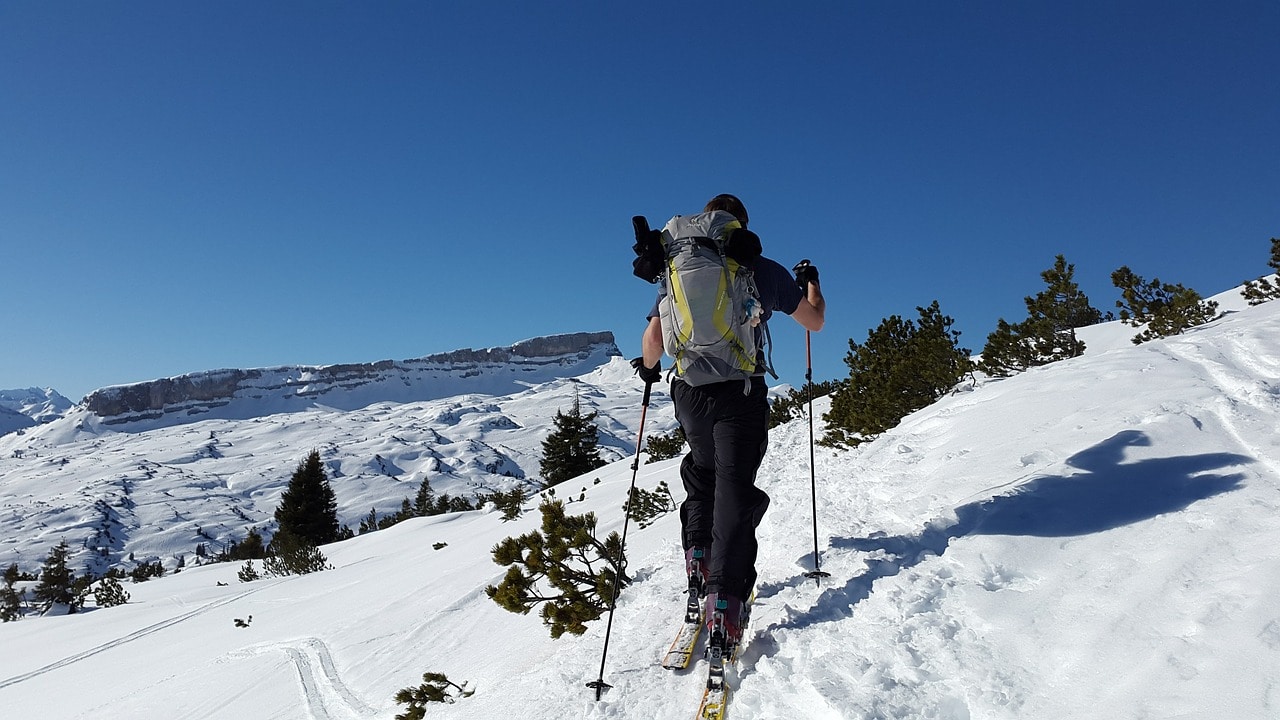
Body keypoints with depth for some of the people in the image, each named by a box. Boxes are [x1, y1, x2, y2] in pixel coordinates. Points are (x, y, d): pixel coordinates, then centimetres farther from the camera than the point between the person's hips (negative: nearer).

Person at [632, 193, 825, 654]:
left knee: (702, 471, 26)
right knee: (735, 489, -2)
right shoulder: (765, 270, 2)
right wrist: (810, 281, 33)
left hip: (689, 391, 3)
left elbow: (653, 338, -1)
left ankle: (699, 560, 18)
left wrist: (649, 367, 21)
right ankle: (723, 600, -10)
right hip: (742, 392, -3)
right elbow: (815, 322, 13)